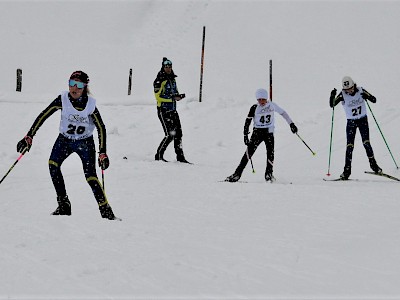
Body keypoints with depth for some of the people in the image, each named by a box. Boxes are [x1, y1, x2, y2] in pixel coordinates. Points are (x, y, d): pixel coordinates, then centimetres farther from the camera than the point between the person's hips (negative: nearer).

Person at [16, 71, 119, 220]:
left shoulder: (90, 104, -17)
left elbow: (101, 128, -9)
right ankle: (64, 206, -16)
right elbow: (43, 116, -14)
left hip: (85, 142, -2)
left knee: (91, 177, -15)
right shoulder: (63, 99, -16)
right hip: (64, 139, 2)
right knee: (53, 164, -22)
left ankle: (106, 212, -4)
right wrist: (29, 137, -21)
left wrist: (102, 153, -14)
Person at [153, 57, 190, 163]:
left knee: (178, 133, 4)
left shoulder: (172, 79, 14)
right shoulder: (159, 81, -10)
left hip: (173, 110, 7)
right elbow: (158, 97, -15)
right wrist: (172, 98, -21)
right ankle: (159, 156, 0)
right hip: (163, 110, -7)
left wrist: (178, 96, -2)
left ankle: (180, 156, 11)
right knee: (169, 135, -13)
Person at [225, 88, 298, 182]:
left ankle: (269, 174, 4)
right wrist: (245, 135, -10)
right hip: (257, 132, -1)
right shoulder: (254, 108, -5)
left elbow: (282, 112, 12)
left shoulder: (272, 105, -1)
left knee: (270, 153, -13)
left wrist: (291, 124, 12)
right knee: (249, 151, -14)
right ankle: (237, 174, -15)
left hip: (269, 132, 1)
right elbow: (247, 121, -3)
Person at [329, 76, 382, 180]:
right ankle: (347, 169, -3)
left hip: (363, 120, 0)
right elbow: (332, 105, -14)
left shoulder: (361, 91, -10)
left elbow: (374, 100, -10)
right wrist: (332, 96, -33)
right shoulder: (343, 95, -11)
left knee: (366, 143, -10)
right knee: (350, 145, -7)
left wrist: (366, 96, -30)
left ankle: (373, 164, 4)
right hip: (351, 122, 0)